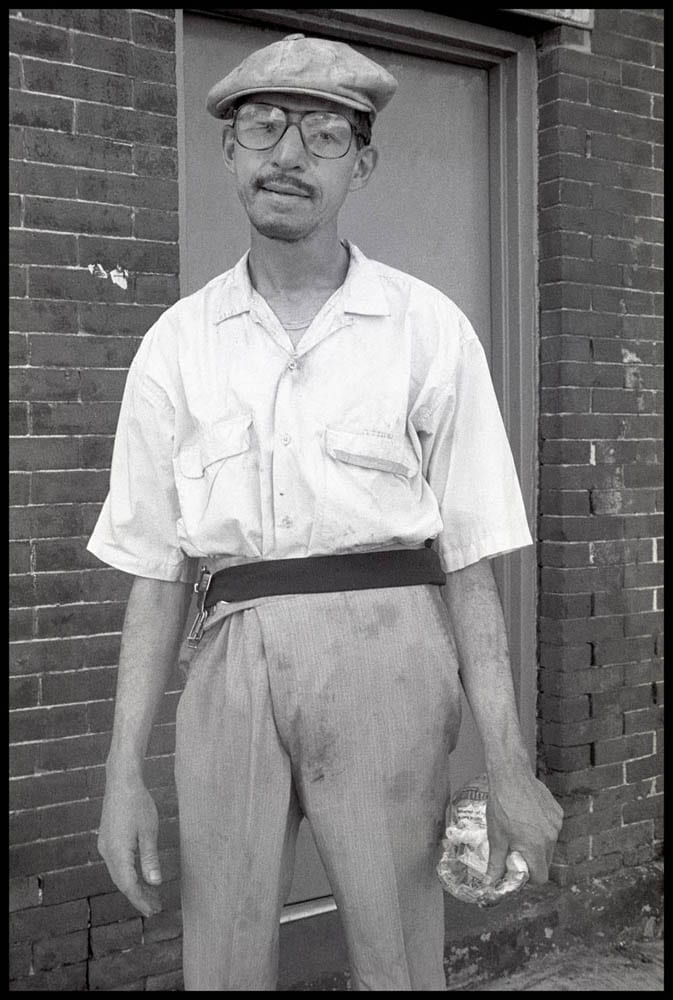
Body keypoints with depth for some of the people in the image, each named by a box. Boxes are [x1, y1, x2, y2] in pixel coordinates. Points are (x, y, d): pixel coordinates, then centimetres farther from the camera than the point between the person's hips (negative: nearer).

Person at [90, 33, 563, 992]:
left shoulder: (429, 329, 2)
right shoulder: (179, 342, 7)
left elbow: (469, 562, 1)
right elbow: (154, 571, 8)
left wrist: (509, 767, -4)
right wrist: (124, 772, 3)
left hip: (382, 652, -2)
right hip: (231, 665, 2)